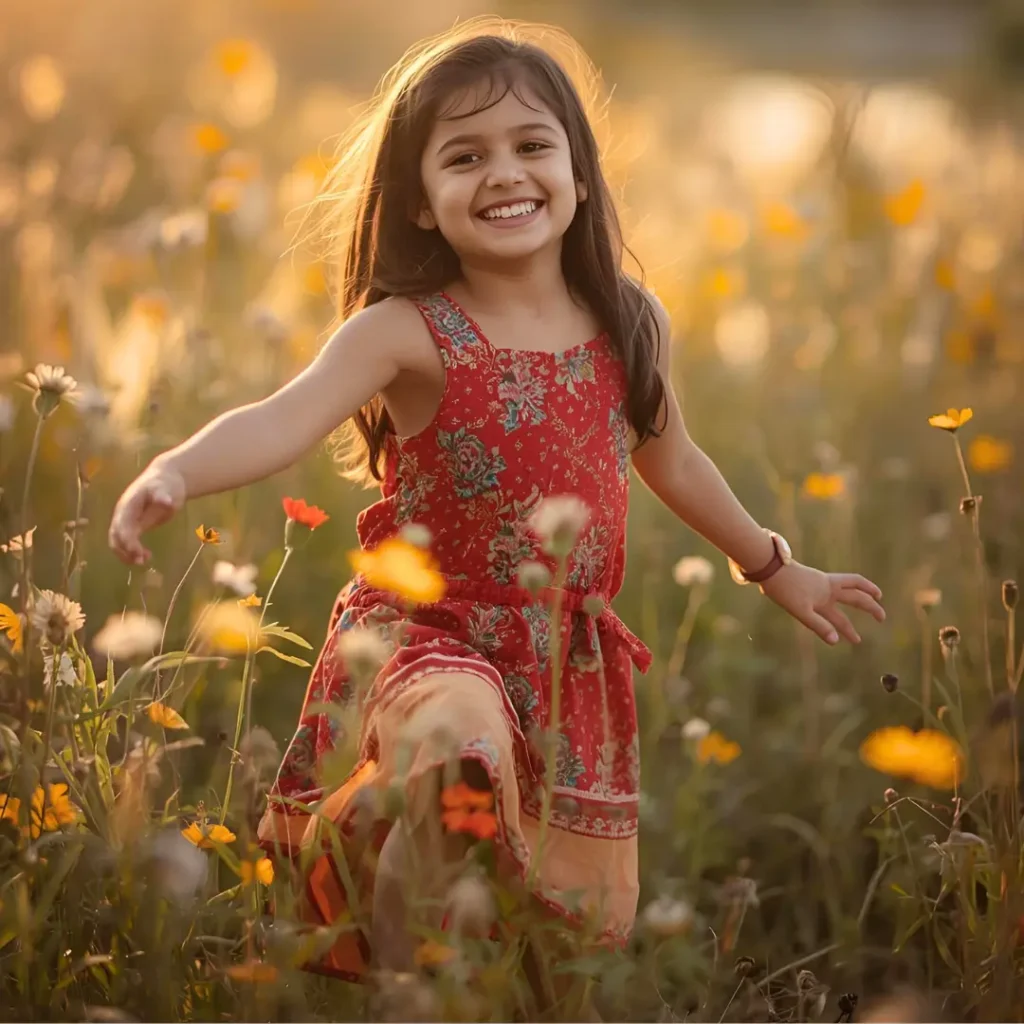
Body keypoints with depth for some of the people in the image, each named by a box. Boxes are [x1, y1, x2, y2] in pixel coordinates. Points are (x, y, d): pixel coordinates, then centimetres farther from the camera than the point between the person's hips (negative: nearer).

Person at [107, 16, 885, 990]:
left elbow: (672, 462, 18)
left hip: (570, 665, 5)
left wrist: (776, 568, 31)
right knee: (459, 741, -39)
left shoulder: (631, 324, 1)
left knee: (594, 925, 8)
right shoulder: (406, 333, -14)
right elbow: (283, 419, -29)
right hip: (428, 639, -5)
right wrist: (176, 470, -50)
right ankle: (398, 917, -10)